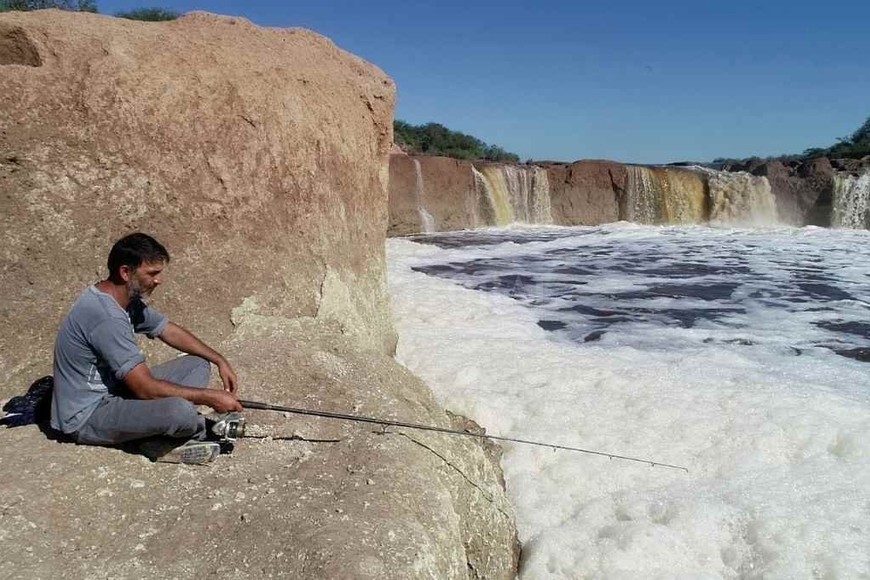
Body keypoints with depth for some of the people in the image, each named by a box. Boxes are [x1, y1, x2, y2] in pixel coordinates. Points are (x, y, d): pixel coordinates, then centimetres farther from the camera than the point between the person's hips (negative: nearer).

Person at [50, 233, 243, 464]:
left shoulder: (129, 299, 1)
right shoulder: (106, 317, -28)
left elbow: (170, 331, 16)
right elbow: (147, 389, -28)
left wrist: (220, 360, 6)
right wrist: (209, 397, -21)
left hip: (114, 390, 10)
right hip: (86, 418, -10)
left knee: (197, 364, 6)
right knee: (179, 410, -35)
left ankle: (163, 439, -10)